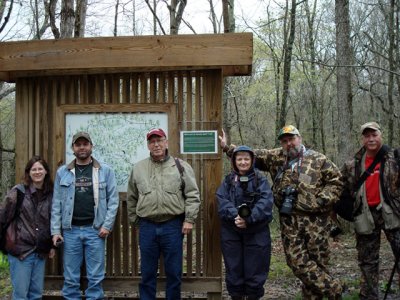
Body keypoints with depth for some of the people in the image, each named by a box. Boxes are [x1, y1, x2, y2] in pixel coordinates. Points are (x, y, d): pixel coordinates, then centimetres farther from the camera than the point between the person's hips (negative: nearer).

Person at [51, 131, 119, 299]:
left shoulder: (105, 171, 3)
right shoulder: (62, 172, 7)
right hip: (70, 230, 1)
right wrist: (55, 230, 0)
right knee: (70, 278, 8)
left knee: (95, 277, 4)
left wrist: (107, 225, -8)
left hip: (95, 230, -1)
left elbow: (113, 200, 0)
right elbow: (57, 204, 6)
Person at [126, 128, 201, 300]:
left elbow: (192, 195, -2)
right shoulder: (138, 168, 8)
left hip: (173, 226, -2)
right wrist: (134, 220, 15)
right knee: (147, 272, 10)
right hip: (147, 227, 2)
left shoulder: (181, 166, 1)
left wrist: (189, 219, -8)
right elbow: (132, 198, 15)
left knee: (173, 272, 7)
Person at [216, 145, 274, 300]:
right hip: (231, 233, 2)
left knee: (255, 269, 4)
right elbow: (222, 201, -6)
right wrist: (235, 216, -24)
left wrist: (249, 219, -23)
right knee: (234, 269, 8)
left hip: (256, 232, -1)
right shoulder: (228, 181, 9)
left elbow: (266, 203, -11)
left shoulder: (261, 180, 4)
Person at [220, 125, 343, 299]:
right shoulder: (276, 158, 11)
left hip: (314, 218, -3)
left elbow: (336, 181, 3)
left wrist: (322, 201, -8)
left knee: (317, 260, 0)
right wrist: (227, 148, 10)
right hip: (289, 220, 3)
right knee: (296, 260, -1)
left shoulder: (318, 160, 2)